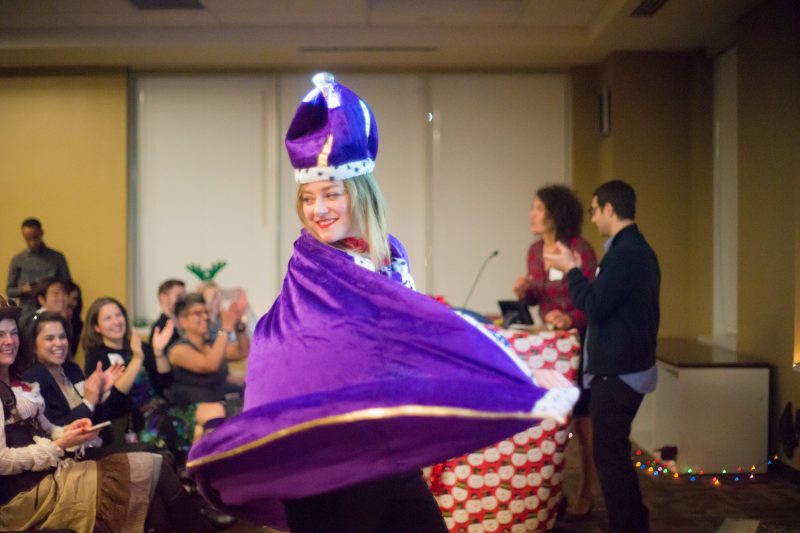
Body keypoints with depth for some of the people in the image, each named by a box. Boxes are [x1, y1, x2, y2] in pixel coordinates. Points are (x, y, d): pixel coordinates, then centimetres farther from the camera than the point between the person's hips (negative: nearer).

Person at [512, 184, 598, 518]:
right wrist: (524, 293, -8)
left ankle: (585, 495, 12)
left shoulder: (580, 250, -17)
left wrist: (572, 318, -35)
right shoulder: (535, 250, 5)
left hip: (579, 342, -7)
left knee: (581, 420, 1)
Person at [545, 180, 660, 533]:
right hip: (627, 366, 10)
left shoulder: (625, 253, -19)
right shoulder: (638, 249, 13)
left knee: (609, 455, -4)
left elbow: (595, 306, -20)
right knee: (615, 452, 18)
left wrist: (570, 270, -11)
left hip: (617, 371, -10)